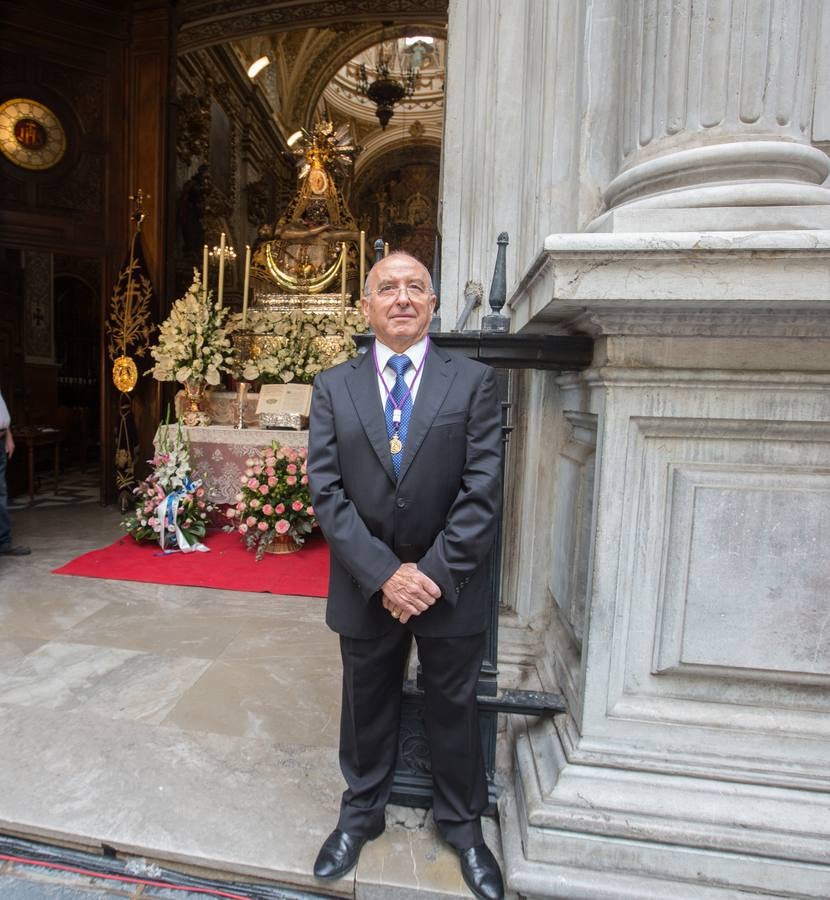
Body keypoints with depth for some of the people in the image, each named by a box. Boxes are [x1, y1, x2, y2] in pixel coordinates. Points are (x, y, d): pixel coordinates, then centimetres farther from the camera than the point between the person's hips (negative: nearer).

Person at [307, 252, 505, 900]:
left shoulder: (474, 381, -4)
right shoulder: (333, 387, 0)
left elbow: (483, 490, -10)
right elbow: (326, 491, -6)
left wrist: (433, 573, -15)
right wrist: (384, 573, -15)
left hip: (450, 589, 0)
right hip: (365, 588, 1)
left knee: (455, 710, 18)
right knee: (367, 707, 21)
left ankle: (463, 826, 45)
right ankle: (362, 813, 48)